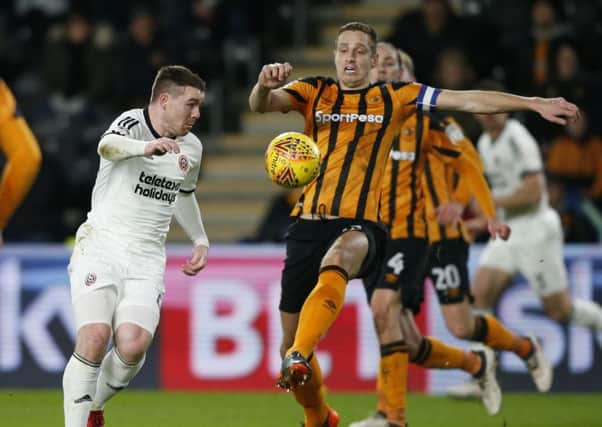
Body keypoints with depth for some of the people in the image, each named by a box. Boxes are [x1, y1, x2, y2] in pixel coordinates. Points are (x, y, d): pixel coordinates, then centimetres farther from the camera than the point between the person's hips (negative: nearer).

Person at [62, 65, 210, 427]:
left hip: (147, 258, 4)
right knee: (95, 336, -23)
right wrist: (145, 147, -55)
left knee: (134, 345, -17)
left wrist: (201, 240, 27)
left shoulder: (192, 148, 11)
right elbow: (108, 146, -36)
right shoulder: (132, 123, -10)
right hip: (100, 246, -4)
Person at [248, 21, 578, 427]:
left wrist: (536, 103, 6)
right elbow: (261, 105, -4)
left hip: (360, 225, -2)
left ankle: (298, 360, -55)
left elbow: (468, 101, 9)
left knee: (337, 259, -40)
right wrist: (265, 85, -28)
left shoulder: (394, 97, 10)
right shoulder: (314, 92, 11)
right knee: (290, 338, 2)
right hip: (309, 222, 2)